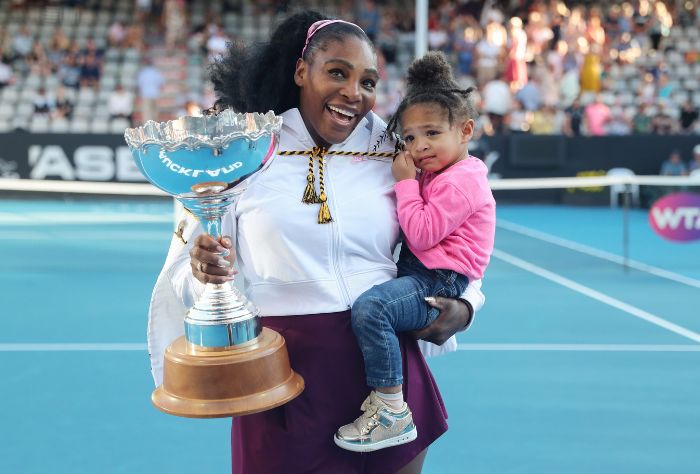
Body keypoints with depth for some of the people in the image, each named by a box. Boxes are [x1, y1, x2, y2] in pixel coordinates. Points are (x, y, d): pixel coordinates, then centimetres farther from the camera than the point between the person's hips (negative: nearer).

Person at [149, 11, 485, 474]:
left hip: (386, 362, 3)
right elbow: (189, 270, -3)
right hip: (283, 369, -2)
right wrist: (202, 269, -24)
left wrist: (464, 305, -4)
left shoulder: (393, 153, 1)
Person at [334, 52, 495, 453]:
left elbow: (421, 235, -20)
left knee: (370, 306, -32)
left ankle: (392, 412, -25)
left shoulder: (461, 182, -15)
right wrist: (409, 182, 10)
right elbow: (417, 233, 22)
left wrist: (406, 182, -13)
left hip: (440, 284, -11)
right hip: (420, 274, 11)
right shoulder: (435, 175, 16)